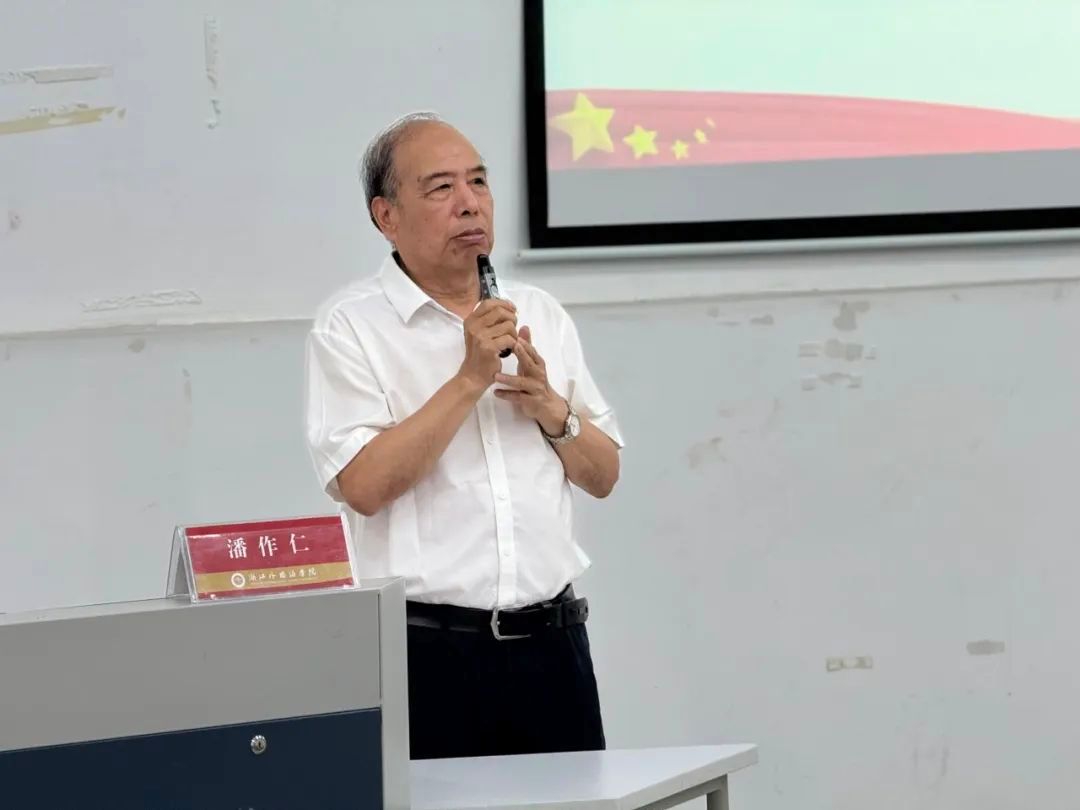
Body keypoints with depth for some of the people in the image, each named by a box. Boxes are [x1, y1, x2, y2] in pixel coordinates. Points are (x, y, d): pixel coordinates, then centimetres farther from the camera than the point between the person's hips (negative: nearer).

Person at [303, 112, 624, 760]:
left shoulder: (541, 314, 12)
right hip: (429, 650, -4)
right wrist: (470, 379, -16)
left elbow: (604, 475, 15)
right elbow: (362, 484, -16)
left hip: (550, 638, 5)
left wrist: (551, 410, -4)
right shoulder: (349, 327, -3)